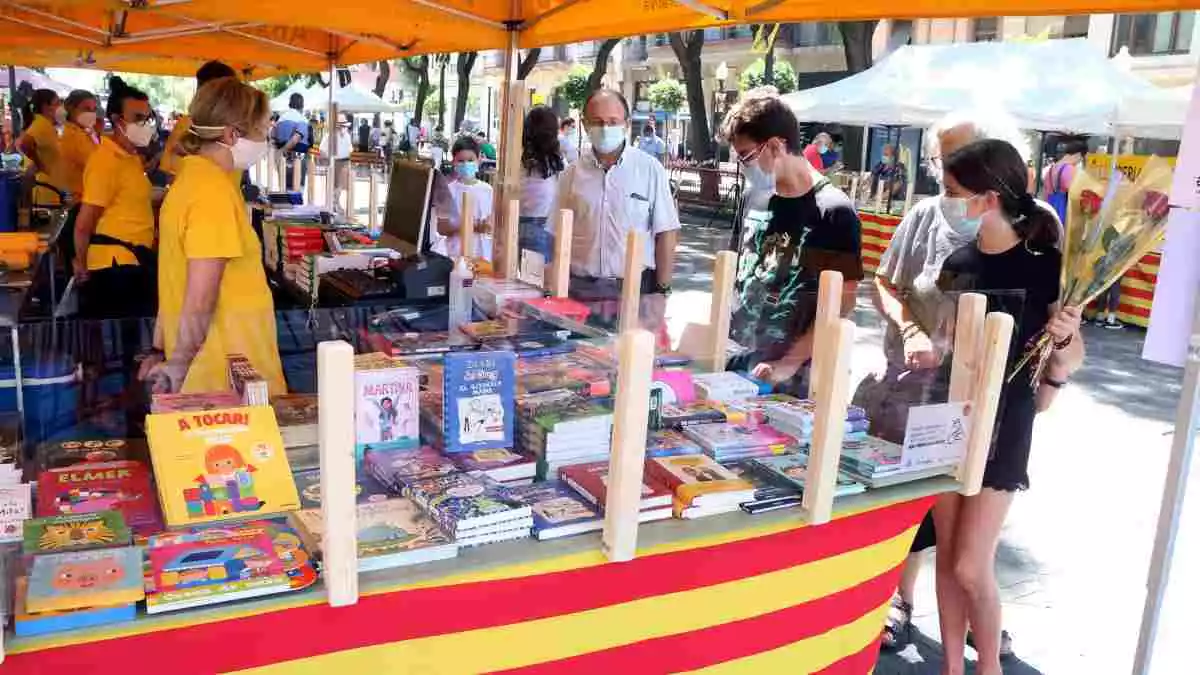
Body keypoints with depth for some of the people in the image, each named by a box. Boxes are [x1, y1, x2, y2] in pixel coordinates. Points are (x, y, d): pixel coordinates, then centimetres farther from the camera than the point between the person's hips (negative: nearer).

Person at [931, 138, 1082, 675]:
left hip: (1002, 430, -5)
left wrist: (1063, 340, -30)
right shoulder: (957, 262, 3)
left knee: (972, 567, 0)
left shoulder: (1045, 267, -14)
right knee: (946, 557, 12)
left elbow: (1063, 369, -11)